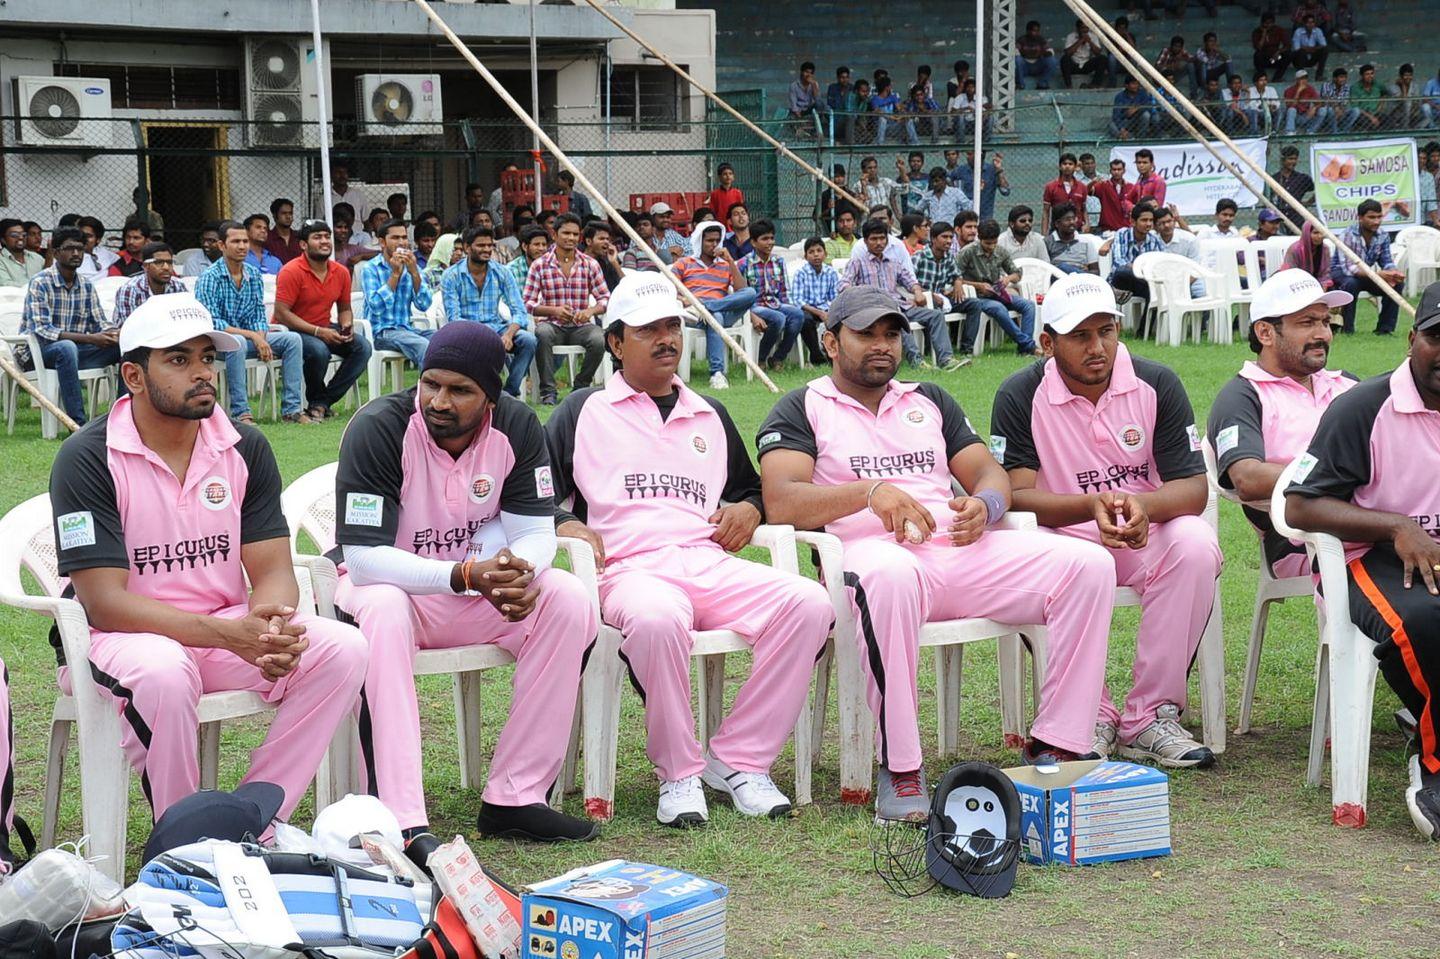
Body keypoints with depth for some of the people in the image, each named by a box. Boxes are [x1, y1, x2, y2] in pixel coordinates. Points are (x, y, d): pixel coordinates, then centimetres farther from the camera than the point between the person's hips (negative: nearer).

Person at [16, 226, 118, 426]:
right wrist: (90, 339, -30)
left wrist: (115, 334, -19)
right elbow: (42, 330, -22)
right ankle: (77, 423, -41)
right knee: (66, 347, -39)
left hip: (73, 349, 6)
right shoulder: (40, 282, -12)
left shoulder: (86, 286, 9)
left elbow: (100, 323, 8)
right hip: (34, 351, -6)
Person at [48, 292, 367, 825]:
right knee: (163, 672, -38)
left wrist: (270, 624, -26)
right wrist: (228, 634, -29)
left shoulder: (245, 447, 2)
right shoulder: (87, 458, -12)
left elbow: (273, 571, 0)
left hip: (230, 629, 5)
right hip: (121, 635, -5)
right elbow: (104, 602, -17)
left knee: (342, 648, -19)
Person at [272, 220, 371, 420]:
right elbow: (281, 313, -19)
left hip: (325, 330, 7)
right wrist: (318, 332, -24)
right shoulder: (291, 272, -15)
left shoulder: (341, 272, 4)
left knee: (363, 347, -15)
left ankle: (323, 402, -11)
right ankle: (316, 401, -6)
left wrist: (347, 326, -6)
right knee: (319, 350, -36)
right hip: (292, 331, -6)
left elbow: (344, 309, 19)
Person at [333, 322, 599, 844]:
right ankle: (401, 824, -41)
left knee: (569, 600, -20)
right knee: (383, 610, -38)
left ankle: (513, 798, -17)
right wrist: (466, 576, -39)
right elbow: (363, 560, -28)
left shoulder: (517, 426, -9)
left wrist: (522, 574, -33)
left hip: (482, 579, 5)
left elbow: (534, 532, -8)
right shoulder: (378, 428, -23)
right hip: (390, 582, -4)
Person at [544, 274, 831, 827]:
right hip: (629, 569, -4)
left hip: (710, 563, 4)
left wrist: (749, 510, 14)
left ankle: (738, 761, -19)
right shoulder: (583, 412, 17)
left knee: (809, 603, -26)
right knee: (657, 618, -43)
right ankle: (679, 775, -23)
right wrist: (566, 525, -8)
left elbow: (750, 488, 38)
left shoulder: (710, 416, 29)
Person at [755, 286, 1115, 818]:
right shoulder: (803, 409, 13)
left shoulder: (929, 399, 29)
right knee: (889, 577, -44)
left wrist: (983, 505, -6)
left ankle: (1054, 747, -16)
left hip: (964, 548, 5)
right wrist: (869, 492, -19)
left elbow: (990, 472, 20)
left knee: (1089, 564, -16)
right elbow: (780, 502, -4)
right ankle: (900, 770, -34)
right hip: (872, 549, -5)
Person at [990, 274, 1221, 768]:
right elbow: (1016, 493, -13)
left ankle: (1150, 718, -21)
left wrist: (1143, 506, -29)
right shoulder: (1021, 395, -6)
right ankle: (1090, 716, -18)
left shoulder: (1157, 384, -2)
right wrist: (1093, 506, -31)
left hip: (1144, 539, 2)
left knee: (1195, 542, -31)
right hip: (1065, 539, -1)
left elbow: (1194, 485, -6)